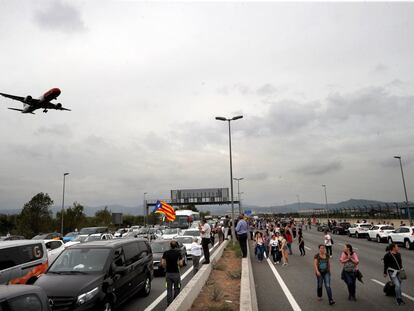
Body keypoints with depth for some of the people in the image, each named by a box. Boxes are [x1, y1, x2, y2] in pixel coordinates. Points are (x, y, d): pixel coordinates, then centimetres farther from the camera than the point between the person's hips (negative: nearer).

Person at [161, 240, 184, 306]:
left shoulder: (166, 253, -2)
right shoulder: (178, 253, -9)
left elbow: (162, 263, -4)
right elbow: (180, 264, -11)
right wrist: (182, 260, 8)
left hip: (168, 273, 3)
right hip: (176, 273, -3)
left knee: (169, 290, 13)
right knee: (176, 289, 12)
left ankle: (169, 303, 15)